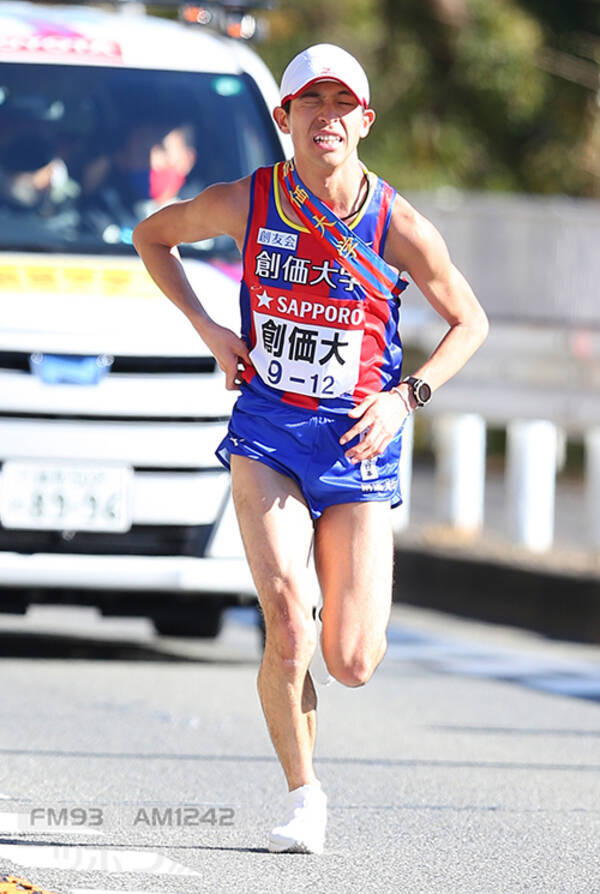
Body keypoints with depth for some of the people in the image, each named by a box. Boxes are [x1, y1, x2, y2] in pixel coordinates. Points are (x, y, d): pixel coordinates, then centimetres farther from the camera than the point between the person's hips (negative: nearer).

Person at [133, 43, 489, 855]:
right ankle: (303, 795, 1)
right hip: (267, 436, 0)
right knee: (288, 627, -19)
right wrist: (206, 326, 0)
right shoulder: (247, 203, -6)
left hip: (357, 445, 0)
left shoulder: (400, 227, -8)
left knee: (353, 664, -2)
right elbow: (151, 236, 13)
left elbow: (469, 322, 6)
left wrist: (406, 397, -8)